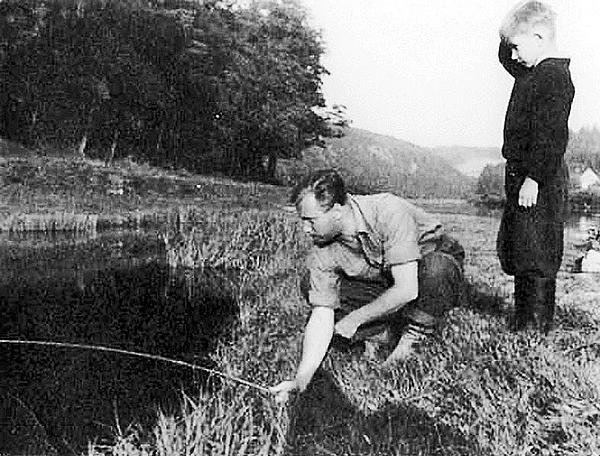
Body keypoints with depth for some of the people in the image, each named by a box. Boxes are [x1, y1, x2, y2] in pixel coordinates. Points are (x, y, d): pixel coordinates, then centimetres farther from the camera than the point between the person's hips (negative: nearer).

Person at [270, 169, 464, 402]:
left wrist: (355, 318, -25)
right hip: (384, 285, 5)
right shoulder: (323, 252, -18)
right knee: (309, 286, -12)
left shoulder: (388, 212, -34)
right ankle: (385, 332, -9)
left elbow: (407, 289, -36)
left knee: (435, 269, -42)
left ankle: (412, 337, -15)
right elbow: (321, 316, -18)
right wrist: (301, 379, -27)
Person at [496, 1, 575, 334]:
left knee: (535, 258, -4)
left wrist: (534, 178, -25)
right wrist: (512, 30, 15)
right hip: (520, 175, 10)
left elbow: (551, 135, -23)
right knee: (514, 253, 16)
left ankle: (538, 330, 5)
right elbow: (504, 58, 32)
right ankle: (522, 322, 27)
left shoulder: (555, 76, -16)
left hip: (540, 183, -10)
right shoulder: (530, 72, 13)